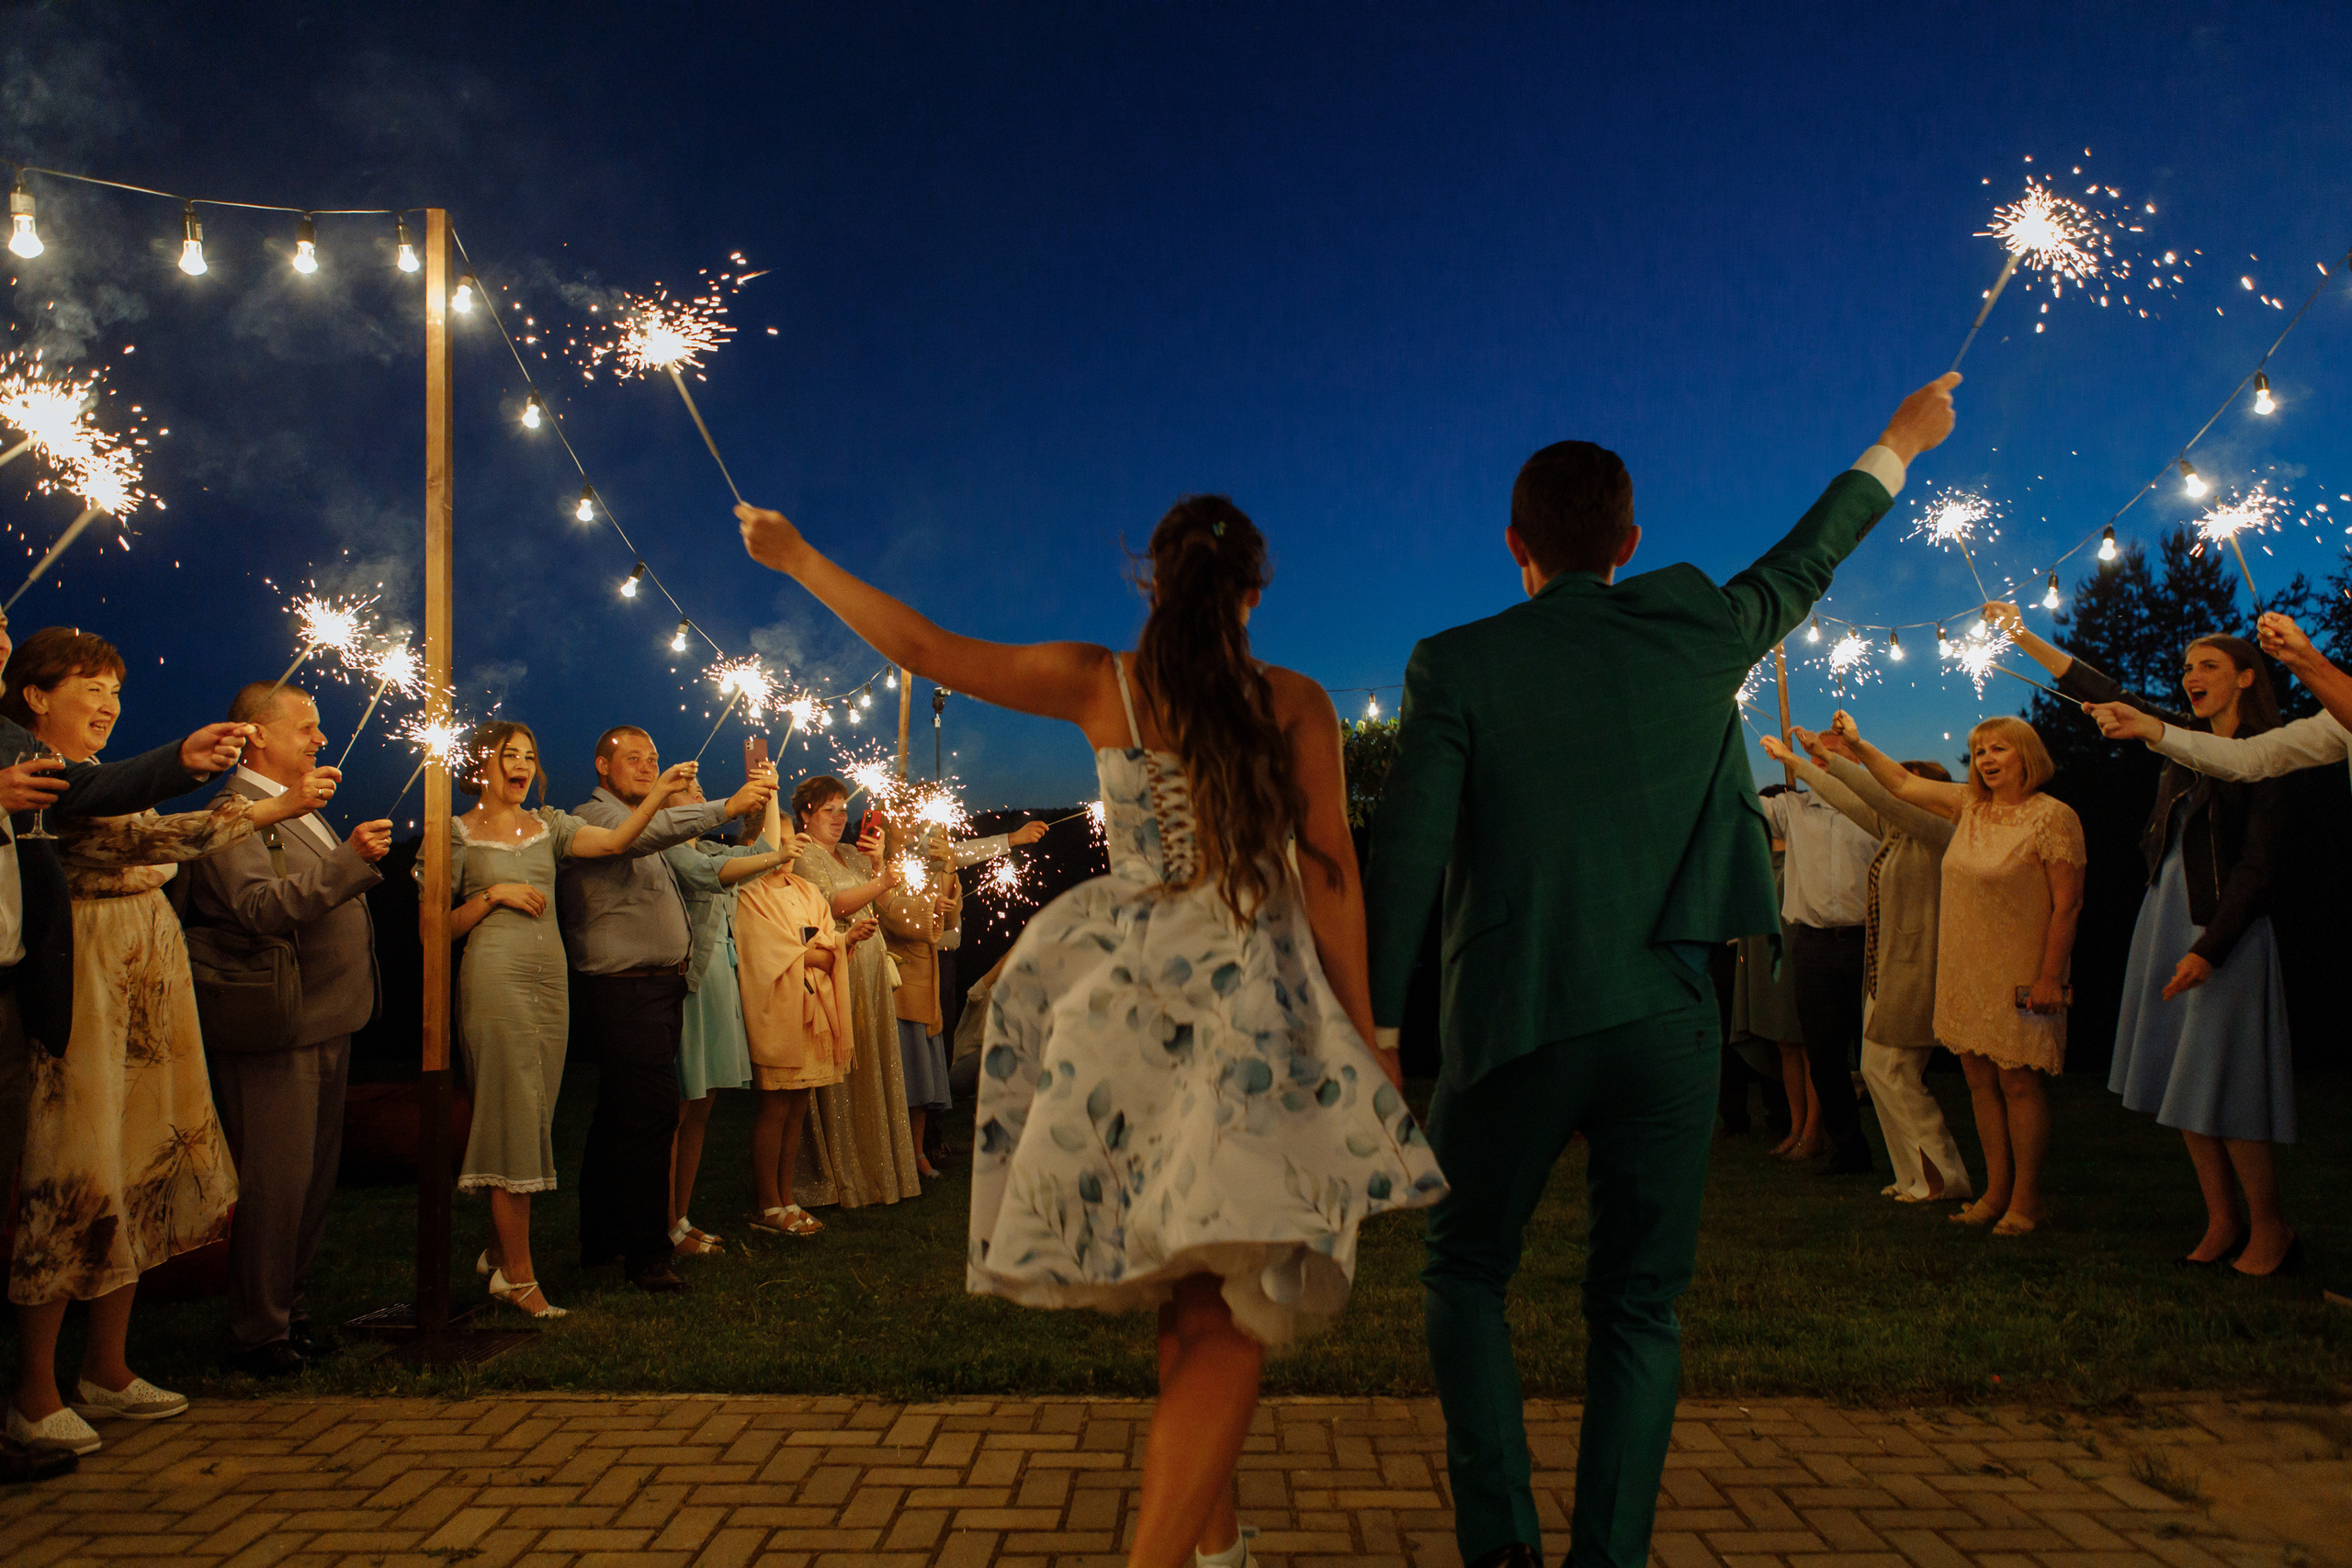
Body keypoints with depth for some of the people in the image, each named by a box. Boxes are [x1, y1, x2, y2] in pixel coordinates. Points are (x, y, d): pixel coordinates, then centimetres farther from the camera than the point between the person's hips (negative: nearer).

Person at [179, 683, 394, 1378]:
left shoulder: (302, 810, 20)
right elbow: (263, 908, -26)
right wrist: (350, 860, -32)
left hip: (325, 1029, 10)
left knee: (313, 1177, 15)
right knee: (274, 1183, -4)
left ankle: (287, 1305, 26)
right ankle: (258, 1333, 5)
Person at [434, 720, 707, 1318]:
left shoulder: (548, 824, 14)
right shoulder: (458, 832, 3)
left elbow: (613, 841, -4)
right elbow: (433, 927, 1)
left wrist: (656, 796, -17)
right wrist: (493, 895, -9)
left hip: (549, 980, 5)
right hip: (496, 978, -5)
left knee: (530, 1121, 9)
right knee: (512, 1119, -5)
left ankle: (498, 1250, 24)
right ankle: (518, 1274, 1)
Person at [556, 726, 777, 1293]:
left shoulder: (640, 822, 25)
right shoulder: (591, 818, -9)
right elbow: (646, 832, -30)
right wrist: (726, 808, -41)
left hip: (657, 989, 10)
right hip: (624, 989, -10)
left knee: (619, 1115, 14)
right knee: (651, 1114, -14)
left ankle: (602, 1238, 22)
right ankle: (646, 1252, -10)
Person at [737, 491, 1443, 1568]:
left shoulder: (1102, 684, 2)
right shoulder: (1296, 704, -1)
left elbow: (925, 649, 3)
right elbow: (1330, 878, -3)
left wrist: (798, 558, 16)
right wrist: (1363, 1035, 3)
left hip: (1134, 1000, 3)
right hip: (1255, 1005, -3)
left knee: (1191, 1303, 16)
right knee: (1234, 1322, -2)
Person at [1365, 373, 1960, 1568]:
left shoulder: (1455, 666, -4)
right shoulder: (1698, 633, 3)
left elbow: (1404, 856, -8)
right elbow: (1800, 568, 22)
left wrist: (1371, 1023, -1)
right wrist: (1895, 448, 39)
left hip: (1514, 1024, -2)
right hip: (1666, 1022, 2)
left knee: (1466, 1271, 16)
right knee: (1637, 1306, 12)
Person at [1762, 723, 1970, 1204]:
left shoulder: (1935, 830, -12)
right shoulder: (1891, 830, 12)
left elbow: (1880, 793, -24)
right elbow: (1849, 799, 20)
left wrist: (1832, 755, -24)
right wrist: (1795, 761, 23)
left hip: (1914, 969, -9)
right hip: (1886, 971, 9)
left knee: (1891, 1070, -8)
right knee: (1879, 1070, 9)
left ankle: (1945, 1175, 1)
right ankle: (1918, 1174, 16)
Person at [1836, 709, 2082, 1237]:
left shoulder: (2053, 817, -10)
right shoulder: (1968, 806, 8)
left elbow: (2067, 905, -13)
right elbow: (1904, 784, 20)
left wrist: (2050, 976, -16)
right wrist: (1857, 746, 12)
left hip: (2018, 976, -6)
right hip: (1966, 973, 6)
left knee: (2018, 1081, -2)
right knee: (1980, 1081, 9)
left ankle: (2026, 1198, 8)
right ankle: (1996, 1192, 18)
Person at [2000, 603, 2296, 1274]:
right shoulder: (2185, 735, 9)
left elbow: (2254, 867, -14)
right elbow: (2099, 691, 15)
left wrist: (2208, 949, -20)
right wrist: (2022, 635, 15)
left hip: (2222, 928, -7)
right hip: (2163, 915, 7)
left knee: (2220, 1083, -6)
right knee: (2182, 1080, 8)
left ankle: (2270, 1227, 7)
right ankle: (2222, 1221, 15)